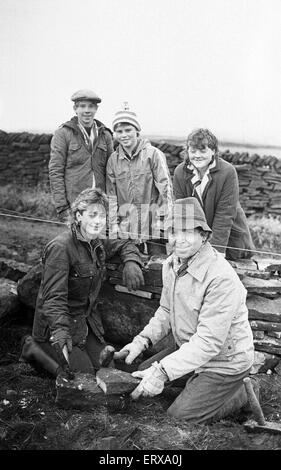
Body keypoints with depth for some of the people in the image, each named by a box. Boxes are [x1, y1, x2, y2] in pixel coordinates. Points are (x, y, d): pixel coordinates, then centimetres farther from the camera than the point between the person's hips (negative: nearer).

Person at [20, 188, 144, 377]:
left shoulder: (99, 243, 3)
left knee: (107, 366, 0)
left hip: (87, 321, 7)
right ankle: (36, 349, 6)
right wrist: (60, 330, -43)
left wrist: (131, 262, -1)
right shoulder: (60, 247, -22)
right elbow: (54, 296, -28)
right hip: (56, 325, -7)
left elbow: (125, 245, 22)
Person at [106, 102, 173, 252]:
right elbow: (111, 194, 9)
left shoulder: (153, 154, -3)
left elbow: (166, 187, -5)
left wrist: (162, 220, -9)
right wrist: (113, 222, 4)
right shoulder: (113, 160, 7)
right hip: (125, 228, 3)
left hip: (152, 225, -2)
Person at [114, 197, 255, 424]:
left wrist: (163, 372, -35)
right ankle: (196, 384, 18)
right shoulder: (172, 263, -4)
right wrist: (143, 340, -7)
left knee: (177, 419, -7)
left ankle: (237, 394, 10)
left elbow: (209, 341, -32)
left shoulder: (222, 279, -31)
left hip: (224, 361, -8)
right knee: (142, 374, 7)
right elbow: (166, 311, 9)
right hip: (188, 348, 8)